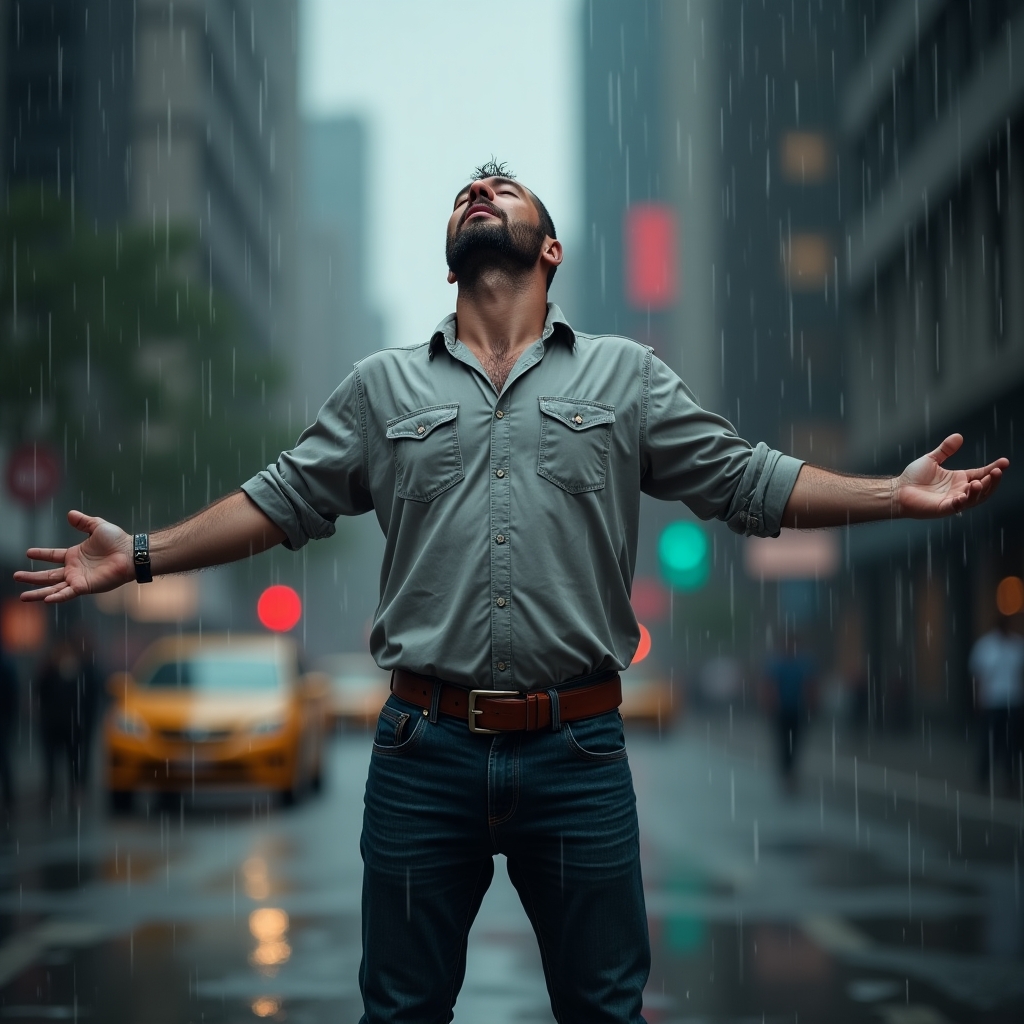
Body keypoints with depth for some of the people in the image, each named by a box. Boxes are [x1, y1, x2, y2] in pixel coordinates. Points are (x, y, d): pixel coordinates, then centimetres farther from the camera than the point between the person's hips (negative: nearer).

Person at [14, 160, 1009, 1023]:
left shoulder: (625, 375, 10)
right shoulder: (381, 387, 13)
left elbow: (746, 479, 7)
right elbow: (281, 500, 15)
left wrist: (894, 493, -3)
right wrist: (139, 554, 9)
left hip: (578, 752, -1)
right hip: (424, 750, 1)